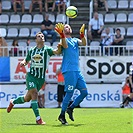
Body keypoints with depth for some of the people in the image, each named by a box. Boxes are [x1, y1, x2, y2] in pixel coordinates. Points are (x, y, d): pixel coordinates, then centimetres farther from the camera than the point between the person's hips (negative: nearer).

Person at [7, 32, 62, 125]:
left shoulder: (47, 49, -2)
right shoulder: (31, 50, 5)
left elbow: (57, 52, -20)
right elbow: (26, 60, 18)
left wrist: (59, 47, -43)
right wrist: (23, 63, -5)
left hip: (41, 78, 1)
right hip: (31, 76, -1)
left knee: (27, 99, 11)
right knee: (34, 94, -20)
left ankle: (13, 102, 40)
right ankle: (38, 118, -19)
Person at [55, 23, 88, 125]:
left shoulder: (75, 40, 20)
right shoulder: (64, 39, 2)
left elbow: (84, 43, -1)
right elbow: (65, 46, -22)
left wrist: (82, 34, -20)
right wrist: (61, 35, -38)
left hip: (77, 71, 7)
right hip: (69, 70, -7)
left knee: (84, 92, 3)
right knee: (69, 93, -9)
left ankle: (70, 108, 16)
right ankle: (62, 115, 1)